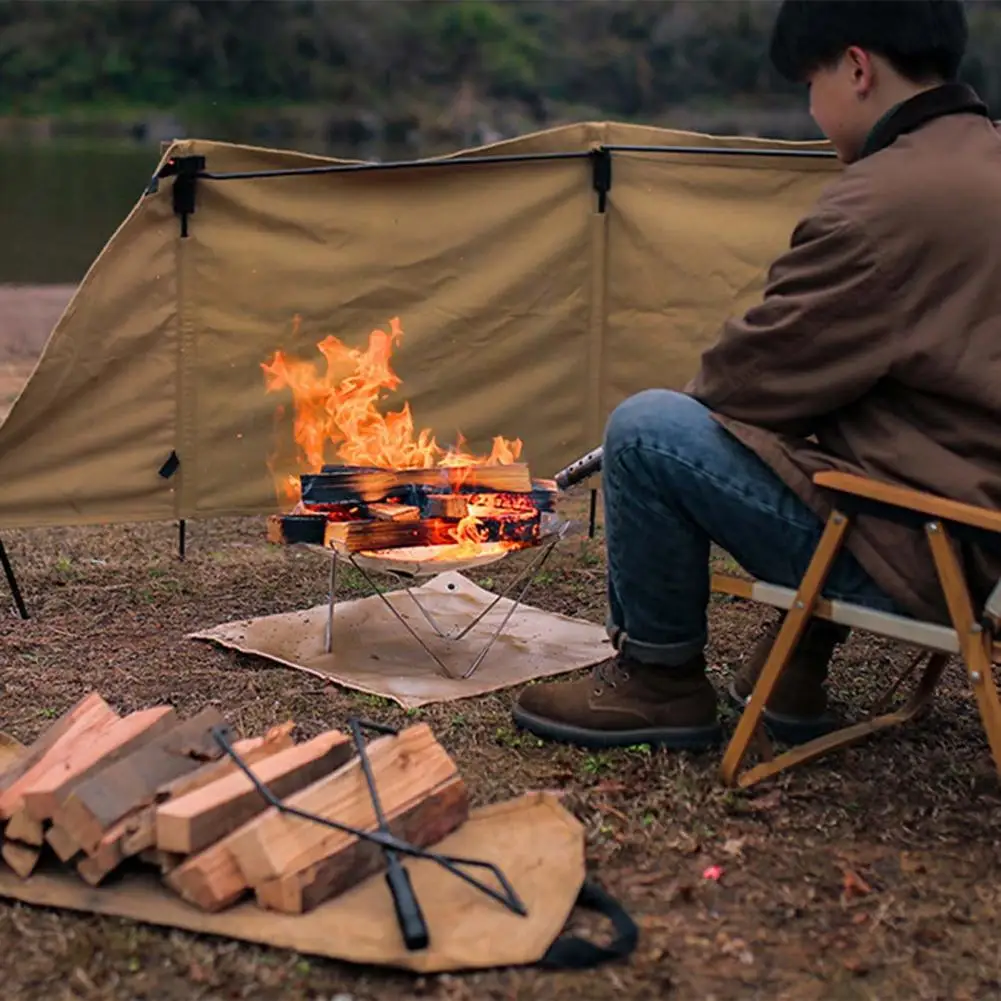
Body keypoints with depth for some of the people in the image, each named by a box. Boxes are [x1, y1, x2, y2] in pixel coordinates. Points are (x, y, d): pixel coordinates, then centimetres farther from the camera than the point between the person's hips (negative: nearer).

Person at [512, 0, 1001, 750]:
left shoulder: (888, 198, -21)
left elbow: (764, 373, -13)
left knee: (647, 432, -9)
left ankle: (660, 680, 10)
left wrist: (700, 399, 9)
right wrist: (714, 399, 14)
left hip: (924, 552, -10)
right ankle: (793, 670, 26)